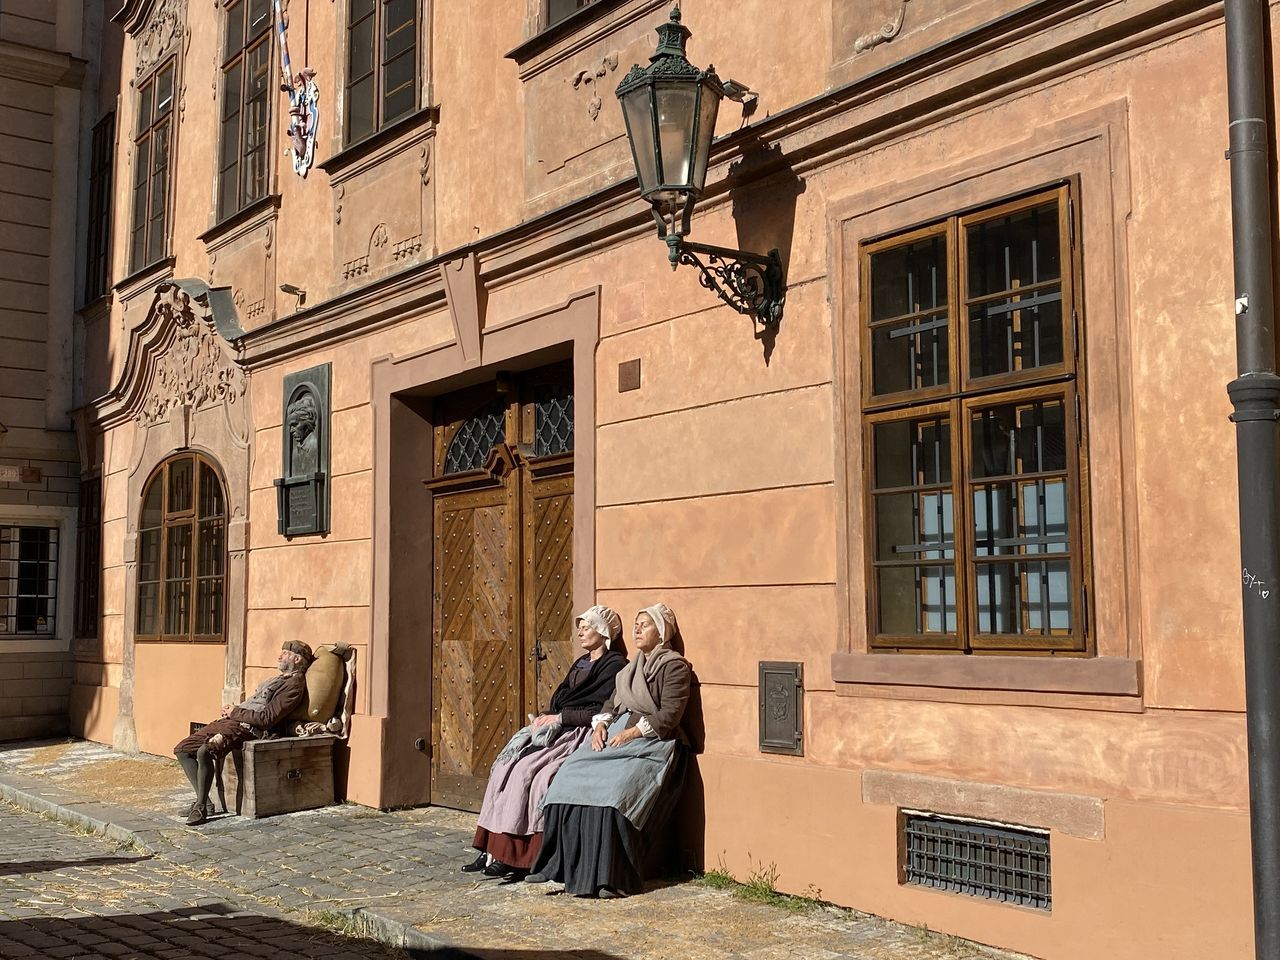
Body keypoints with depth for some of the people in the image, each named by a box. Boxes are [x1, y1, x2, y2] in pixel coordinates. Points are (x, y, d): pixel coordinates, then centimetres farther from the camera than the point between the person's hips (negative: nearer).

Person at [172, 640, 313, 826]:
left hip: (248, 728, -11)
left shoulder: (294, 684, -7)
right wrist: (231, 710, 11)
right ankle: (202, 800, 0)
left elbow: (266, 718, -16)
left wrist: (235, 712, -6)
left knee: (204, 751, -33)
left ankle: (201, 807, -21)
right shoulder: (278, 679, 25)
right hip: (231, 721, 11)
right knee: (182, 749, 2)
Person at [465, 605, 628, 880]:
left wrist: (560, 717, -12)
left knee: (526, 770, -26)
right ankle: (493, 849, -17)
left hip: (580, 733, -8)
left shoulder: (614, 665, -3)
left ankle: (515, 856, -23)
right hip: (555, 727, 8)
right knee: (505, 765, -14)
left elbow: (602, 711, -13)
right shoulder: (581, 663, 24)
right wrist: (546, 715, 3)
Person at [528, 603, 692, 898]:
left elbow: (670, 714, -12)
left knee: (614, 791, -32)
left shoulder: (674, 666, -1)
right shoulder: (632, 666, 25)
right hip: (616, 735, 8)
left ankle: (608, 877, -28)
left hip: (651, 742, -7)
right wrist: (601, 724, 0)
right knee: (570, 778, -17)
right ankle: (564, 866, -18)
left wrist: (632, 732, -17)